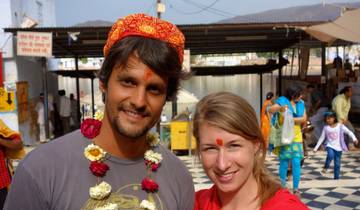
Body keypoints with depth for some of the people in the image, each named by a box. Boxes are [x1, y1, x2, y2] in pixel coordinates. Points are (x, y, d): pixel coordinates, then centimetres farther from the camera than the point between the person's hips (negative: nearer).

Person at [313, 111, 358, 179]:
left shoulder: (340, 126, -4)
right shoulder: (326, 128, 0)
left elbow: (349, 132, -6)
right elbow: (321, 138, 6)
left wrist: (354, 138, -25)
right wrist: (316, 148, 5)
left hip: (338, 148, 0)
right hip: (330, 146, 0)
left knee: (337, 164, 4)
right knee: (330, 155, -32)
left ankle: (336, 178, 17)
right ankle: (325, 167, -10)